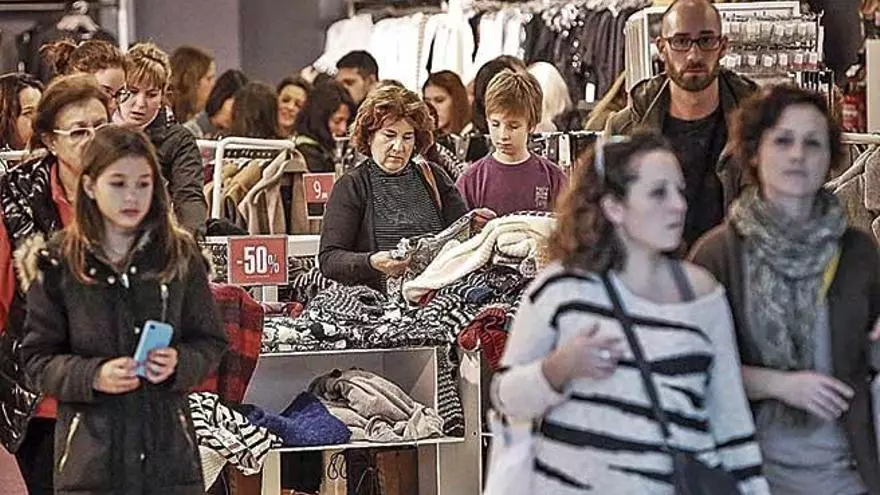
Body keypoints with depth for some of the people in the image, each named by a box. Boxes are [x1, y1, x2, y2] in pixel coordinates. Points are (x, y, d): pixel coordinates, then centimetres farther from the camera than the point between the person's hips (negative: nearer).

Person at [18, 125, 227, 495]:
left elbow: (211, 343, 9)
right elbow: (38, 358, 2)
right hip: (92, 447, -1)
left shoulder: (180, 257, 5)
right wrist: (93, 376, -15)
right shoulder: (58, 265, 0)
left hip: (169, 449, 1)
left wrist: (179, 363, -13)